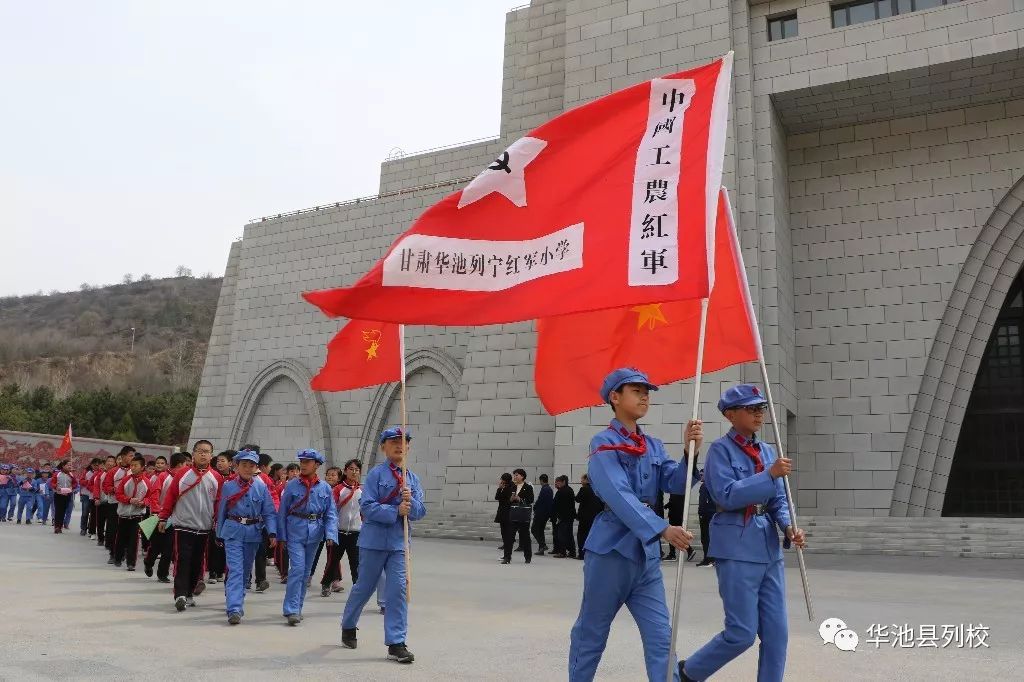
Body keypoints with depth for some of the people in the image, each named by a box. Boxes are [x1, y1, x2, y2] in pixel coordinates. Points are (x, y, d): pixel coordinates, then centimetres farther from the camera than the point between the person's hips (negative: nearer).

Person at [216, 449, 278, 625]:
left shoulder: (261, 487, -1)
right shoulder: (228, 487, -1)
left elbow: (269, 513, -2)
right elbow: (221, 512, 8)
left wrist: (272, 533, -14)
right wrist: (219, 535, 12)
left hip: (253, 533, 2)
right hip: (233, 532, -2)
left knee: (246, 570, 15)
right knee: (235, 570, -13)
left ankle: (237, 602, 35)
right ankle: (234, 609, -16)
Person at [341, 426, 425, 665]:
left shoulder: (413, 478, 7)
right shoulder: (376, 473, -7)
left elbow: (420, 512, 4)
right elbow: (367, 507, -14)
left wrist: (410, 502, -17)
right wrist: (396, 511, -23)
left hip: (399, 542, 3)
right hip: (374, 540, -3)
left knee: (398, 589, -3)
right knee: (364, 587, 12)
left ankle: (396, 643, 4)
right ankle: (348, 626, 38)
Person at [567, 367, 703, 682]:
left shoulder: (654, 446, 12)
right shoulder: (603, 443, -9)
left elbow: (675, 483, -1)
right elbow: (620, 496, -22)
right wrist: (663, 529, -32)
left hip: (647, 552, 6)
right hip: (611, 549, -6)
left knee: (661, 636, 4)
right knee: (591, 633, 8)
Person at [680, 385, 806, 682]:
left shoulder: (768, 451, 12)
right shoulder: (720, 449, -8)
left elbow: (778, 502, 13)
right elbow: (727, 496, -19)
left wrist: (789, 528, -6)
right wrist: (770, 474, -21)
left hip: (769, 550, 7)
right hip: (738, 550, -7)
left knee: (777, 632, 8)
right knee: (742, 633, -2)